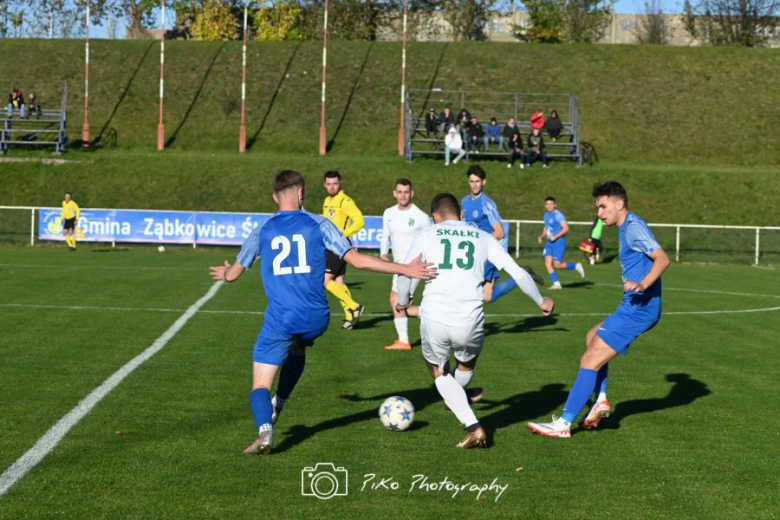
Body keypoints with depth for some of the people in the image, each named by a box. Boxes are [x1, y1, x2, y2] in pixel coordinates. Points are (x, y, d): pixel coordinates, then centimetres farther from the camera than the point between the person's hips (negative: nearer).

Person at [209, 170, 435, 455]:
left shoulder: (262, 231, 6)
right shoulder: (318, 224, 3)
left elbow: (233, 274, 14)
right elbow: (357, 259, -4)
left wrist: (225, 272, 40)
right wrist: (405, 269, 1)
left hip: (280, 319, -1)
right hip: (316, 318, 2)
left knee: (260, 386, 2)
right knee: (297, 348, 36)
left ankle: (265, 431, -25)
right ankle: (277, 405, 29)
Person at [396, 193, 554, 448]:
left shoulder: (426, 235, 10)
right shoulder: (483, 238, 14)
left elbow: (404, 274, 3)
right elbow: (518, 273, 13)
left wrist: (403, 302, 24)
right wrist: (541, 301, 28)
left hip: (434, 319, -1)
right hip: (469, 321, 1)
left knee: (439, 372, 22)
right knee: (467, 363, 33)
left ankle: (473, 428, 5)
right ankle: (456, 397, 61)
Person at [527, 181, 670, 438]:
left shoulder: (633, 227, -13)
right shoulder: (626, 227, 17)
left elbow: (662, 258, -24)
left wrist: (643, 285, -37)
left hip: (638, 308, -11)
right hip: (635, 307, 11)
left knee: (590, 360, -11)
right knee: (592, 337, 26)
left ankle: (563, 424, -10)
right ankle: (600, 399, 14)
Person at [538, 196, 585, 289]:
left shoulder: (558, 215, -13)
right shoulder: (546, 215, 13)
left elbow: (566, 228, -19)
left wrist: (555, 237, -22)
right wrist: (542, 236, 12)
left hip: (558, 243, -8)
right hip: (549, 243, 8)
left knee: (557, 265, -9)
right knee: (548, 263, -6)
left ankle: (576, 266, 14)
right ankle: (556, 283, -2)